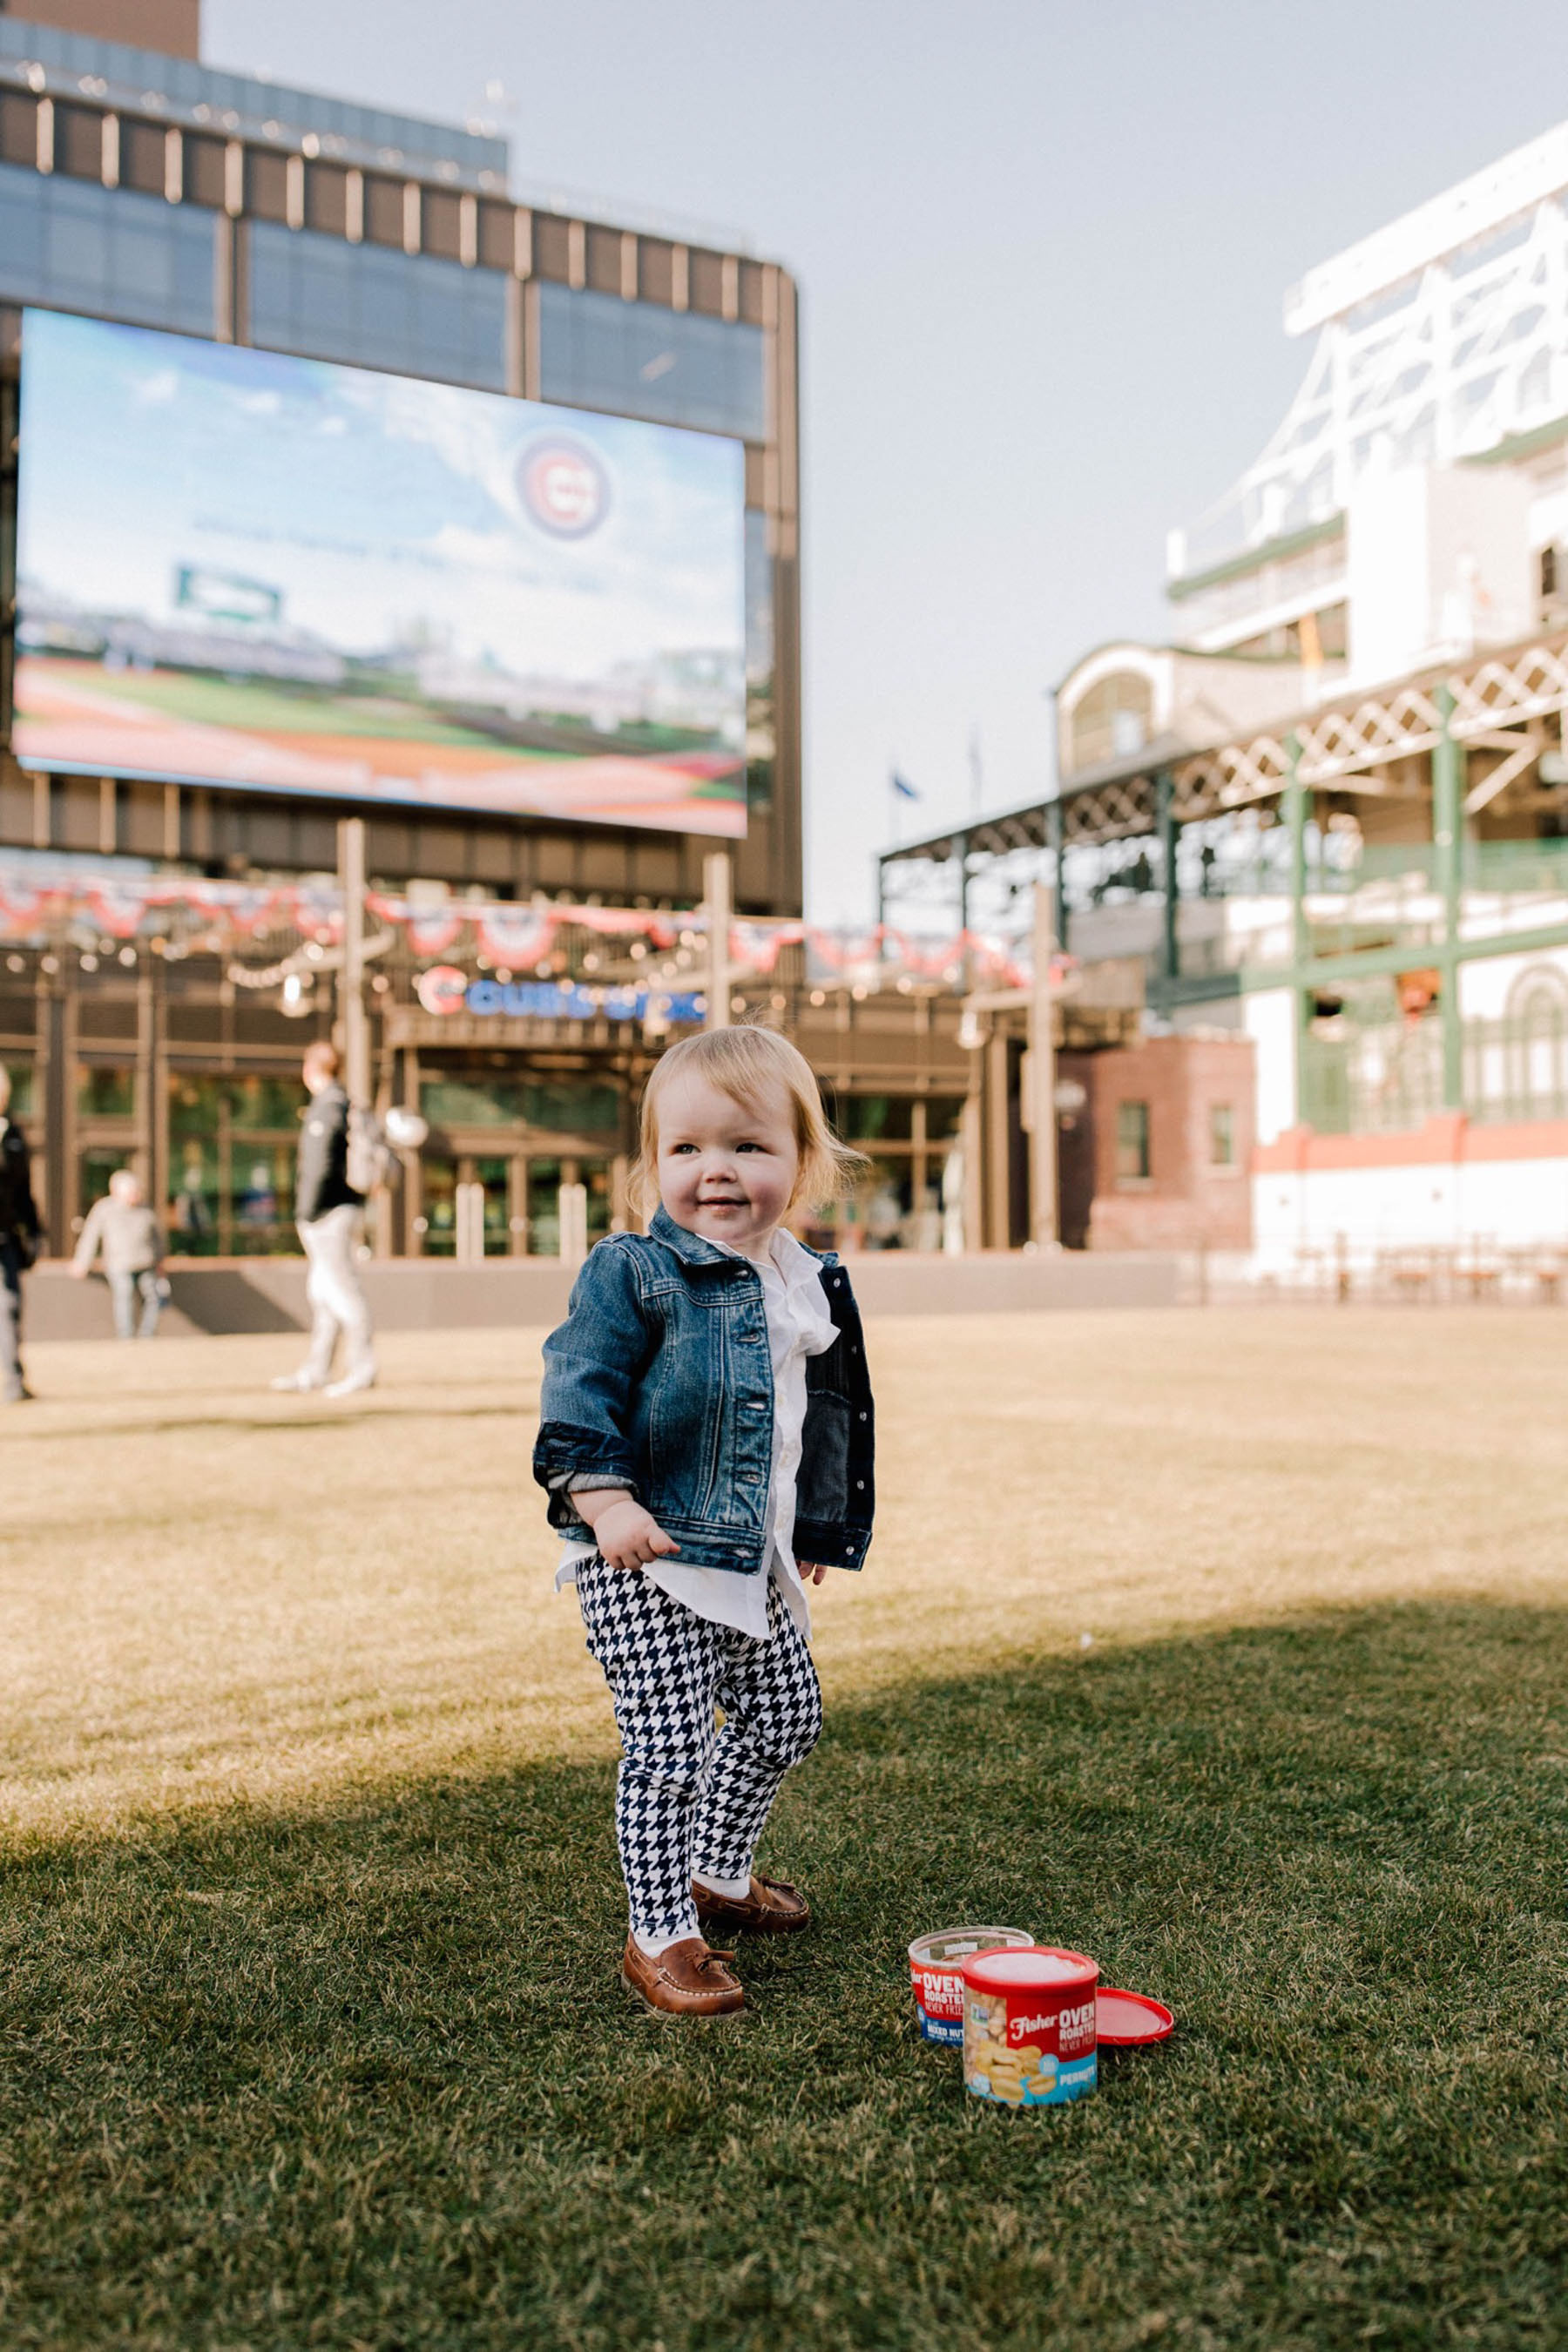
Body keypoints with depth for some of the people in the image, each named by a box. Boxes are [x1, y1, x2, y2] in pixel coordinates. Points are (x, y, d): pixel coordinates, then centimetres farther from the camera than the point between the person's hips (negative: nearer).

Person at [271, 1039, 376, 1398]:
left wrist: (306, 1216, -18)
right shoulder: (347, 1106, 16)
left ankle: (362, 1368, -7)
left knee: (342, 1288, -8)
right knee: (320, 1289, 13)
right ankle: (316, 1369, 17)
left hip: (329, 1213, -10)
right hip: (350, 1208, 10)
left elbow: (318, 1167, -21)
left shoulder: (326, 1108, -13)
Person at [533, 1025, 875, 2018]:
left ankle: (720, 1875, 42)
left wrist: (822, 1534, 22)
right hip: (646, 1561, -7)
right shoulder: (632, 1273, -13)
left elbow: (833, 1418, 17)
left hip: (755, 1559, 7)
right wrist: (606, 1500, -27)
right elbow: (578, 1394, -16)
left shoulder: (810, 1286, 6)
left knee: (785, 1717, 20)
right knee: (670, 1747, -6)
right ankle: (660, 1935, 13)